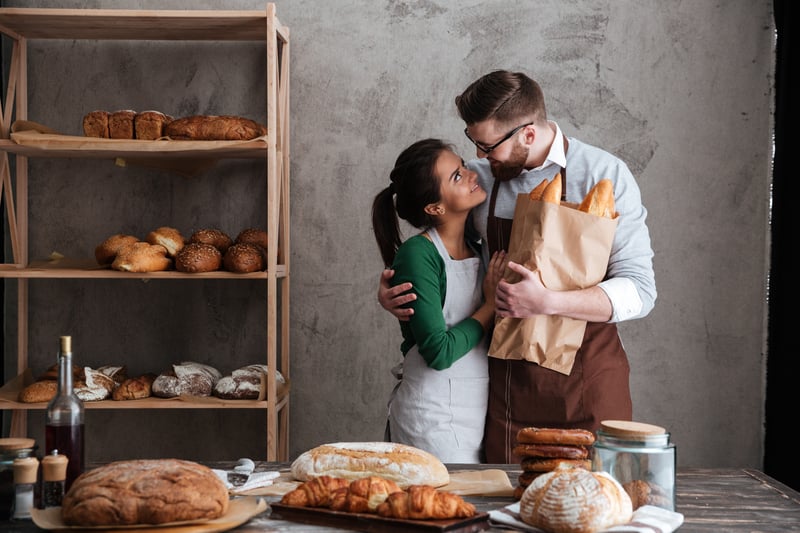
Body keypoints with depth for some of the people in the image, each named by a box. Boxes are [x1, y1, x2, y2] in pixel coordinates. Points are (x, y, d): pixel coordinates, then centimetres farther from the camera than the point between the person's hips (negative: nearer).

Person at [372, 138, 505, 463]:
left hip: (480, 409, 7)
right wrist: (491, 305, -9)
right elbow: (439, 352, -19)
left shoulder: (478, 249, 8)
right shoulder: (417, 254, -13)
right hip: (433, 418, -7)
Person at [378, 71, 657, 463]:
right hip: (508, 382, 3)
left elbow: (639, 291, -14)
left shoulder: (605, 175, -10)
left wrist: (547, 302, -27)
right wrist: (391, 289, -1)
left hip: (588, 382, -3)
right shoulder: (478, 178, 1)